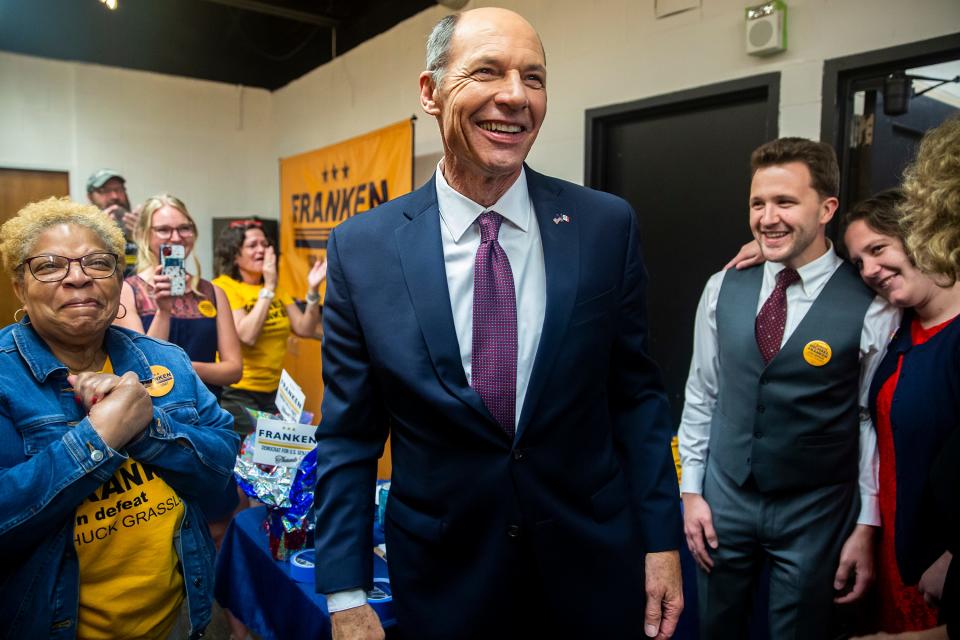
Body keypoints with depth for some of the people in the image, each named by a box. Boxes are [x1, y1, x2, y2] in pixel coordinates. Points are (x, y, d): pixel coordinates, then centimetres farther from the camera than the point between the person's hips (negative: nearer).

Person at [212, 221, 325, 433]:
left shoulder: (275, 288, 10)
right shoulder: (223, 287, -10)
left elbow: (304, 329, 2)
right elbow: (247, 336, -23)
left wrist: (312, 290, -10)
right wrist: (268, 288, -20)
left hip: (274, 391, 6)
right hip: (237, 394, -6)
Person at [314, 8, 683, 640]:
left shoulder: (607, 225, -7)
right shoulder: (362, 247, -10)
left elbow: (636, 395, 0)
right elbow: (348, 437, -4)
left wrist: (661, 538, 0)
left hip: (593, 568, 1)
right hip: (443, 580, 0)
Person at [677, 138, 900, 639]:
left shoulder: (871, 308, -13)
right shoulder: (723, 289, -3)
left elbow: (875, 423, -7)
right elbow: (700, 395, 3)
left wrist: (867, 527, -4)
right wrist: (691, 490, 3)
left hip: (815, 513, -3)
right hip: (724, 499, 3)